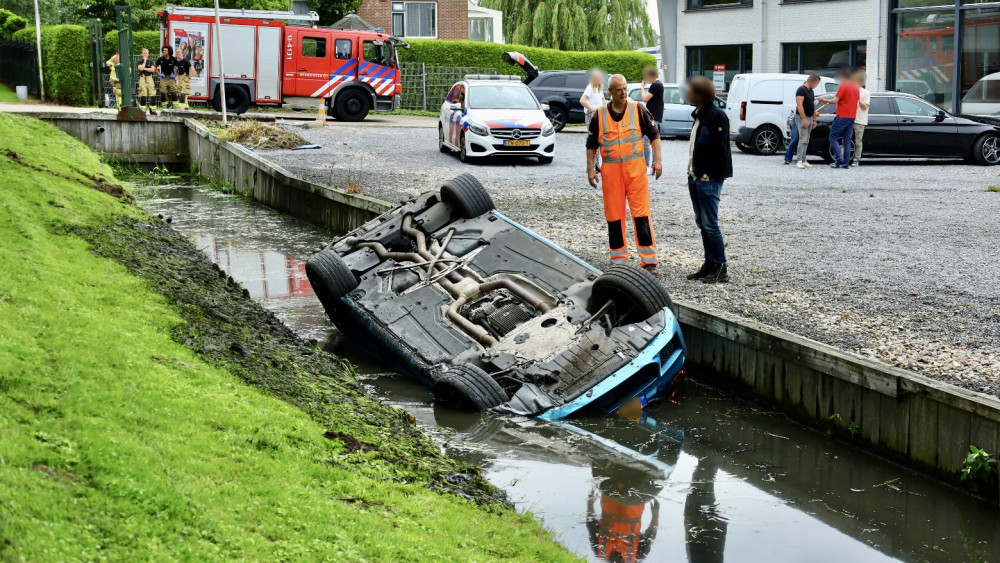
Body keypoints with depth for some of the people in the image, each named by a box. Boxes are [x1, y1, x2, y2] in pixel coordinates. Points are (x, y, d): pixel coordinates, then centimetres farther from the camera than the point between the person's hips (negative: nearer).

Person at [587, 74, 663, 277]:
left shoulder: (638, 110, 2)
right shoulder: (600, 115, 6)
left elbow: (654, 135, 7)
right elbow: (591, 144, 11)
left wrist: (657, 160, -3)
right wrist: (590, 169, 4)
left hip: (636, 168, -2)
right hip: (610, 171, 2)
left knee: (641, 214, -6)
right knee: (614, 215, 5)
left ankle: (649, 260, -3)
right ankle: (618, 259, 15)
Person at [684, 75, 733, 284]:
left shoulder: (716, 116, -14)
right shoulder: (699, 115, 15)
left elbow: (719, 149, -17)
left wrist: (708, 174, -17)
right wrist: (692, 171, 11)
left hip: (709, 179, -10)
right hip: (695, 177, 10)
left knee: (710, 224, -7)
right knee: (702, 222, 12)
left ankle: (721, 268, -1)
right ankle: (710, 264, 19)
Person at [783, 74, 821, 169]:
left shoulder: (811, 91, 16)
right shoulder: (801, 90, -12)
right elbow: (799, 105, -20)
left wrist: (814, 120, 18)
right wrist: (804, 118, -25)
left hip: (809, 118, 9)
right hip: (801, 118, -9)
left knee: (806, 141, 7)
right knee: (803, 140, -14)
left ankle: (803, 161, 8)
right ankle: (800, 161, -16)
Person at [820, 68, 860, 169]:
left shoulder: (843, 86, -11)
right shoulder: (855, 87, 13)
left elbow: (835, 100, -16)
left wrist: (825, 100, 0)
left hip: (842, 116, -8)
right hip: (852, 117, 8)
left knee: (833, 138, -2)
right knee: (847, 140, 10)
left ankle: (839, 161, -13)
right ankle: (846, 163, 6)